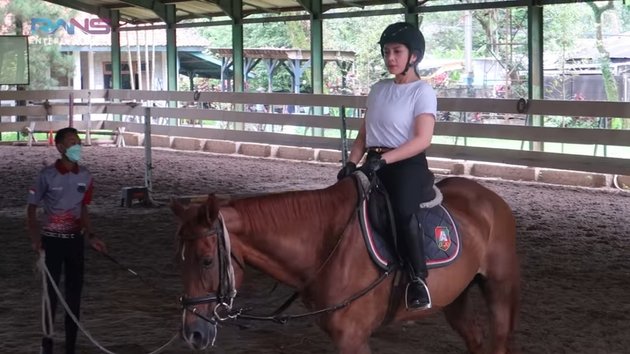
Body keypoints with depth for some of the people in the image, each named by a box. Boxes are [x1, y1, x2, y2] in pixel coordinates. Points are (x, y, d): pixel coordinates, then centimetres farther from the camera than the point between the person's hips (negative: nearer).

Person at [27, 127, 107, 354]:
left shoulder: (85, 176, 1)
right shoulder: (47, 175, -11)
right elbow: (32, 207, -5)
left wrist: (91, 236, 0)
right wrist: (35, 238, -17)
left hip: (75, 240, 4)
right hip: (52, 240, -4)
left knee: (75, 292, 6)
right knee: (51, 290, 3)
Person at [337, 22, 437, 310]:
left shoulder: (422, 92, -5)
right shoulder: (378, 89, 16)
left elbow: (422, 140, -16)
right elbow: (363, 134, 17)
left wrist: (383, 160, -25)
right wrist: (351, 163, -1)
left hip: (408, 165, -7)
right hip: (374, 164, 7)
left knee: (403, 210, -35)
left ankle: (418, 279, -26)